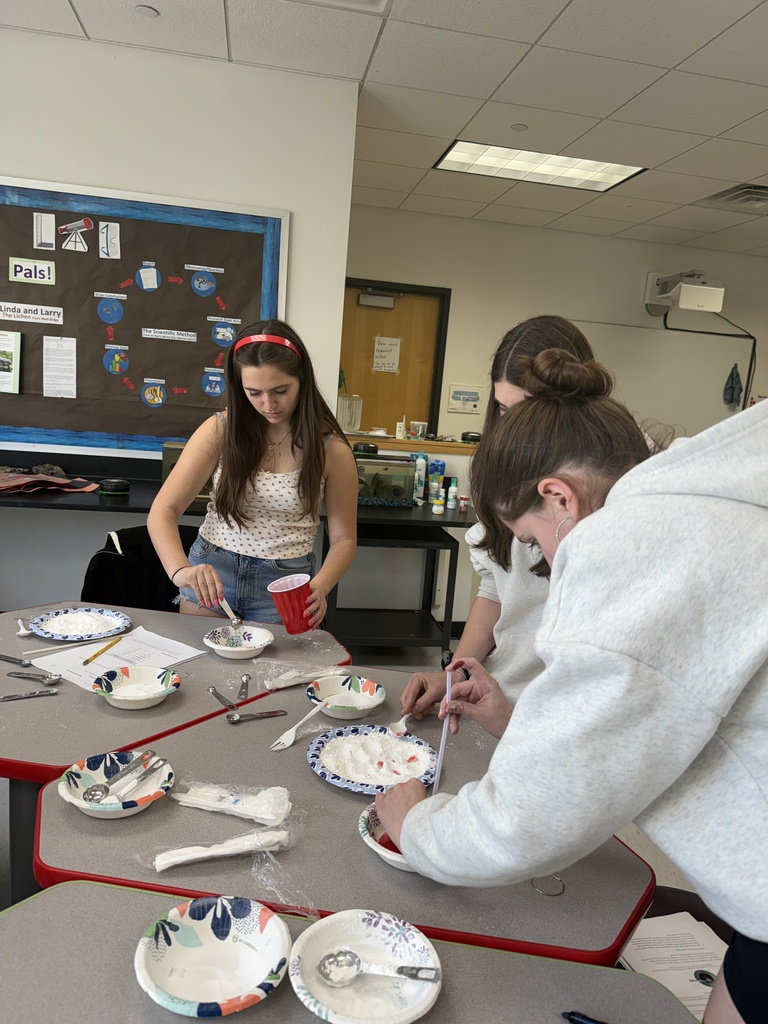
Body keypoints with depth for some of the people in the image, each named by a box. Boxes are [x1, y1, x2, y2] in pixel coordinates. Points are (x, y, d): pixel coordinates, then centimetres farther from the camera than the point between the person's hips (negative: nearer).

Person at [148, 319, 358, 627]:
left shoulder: (331, 450, -10)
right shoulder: (220, 430, -8)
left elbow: (343, 539, -3)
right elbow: (163, 511, -10)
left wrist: (319, 587, -23)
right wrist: (181, 570, -29)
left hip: (284, 582, -1)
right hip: (210, 574, 1)